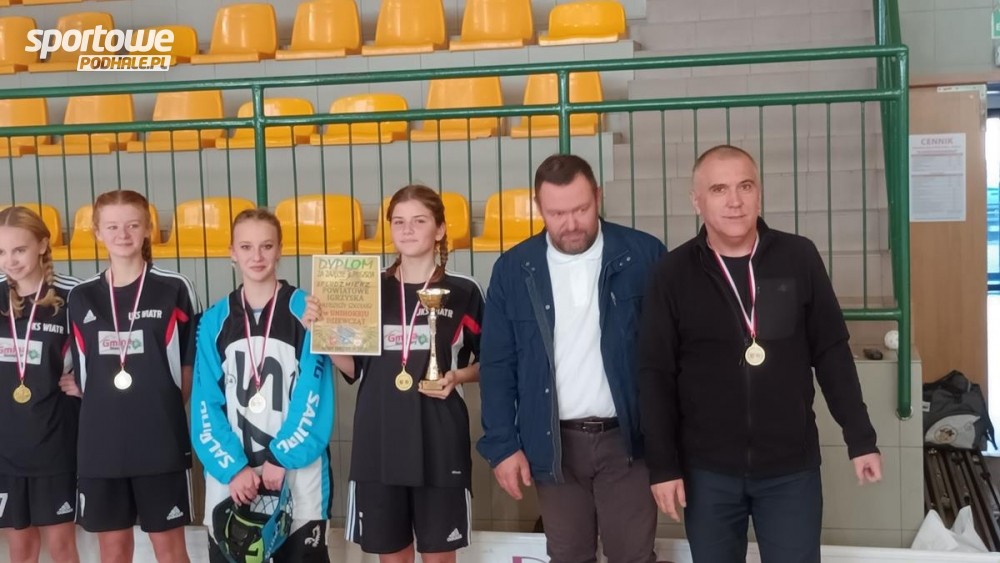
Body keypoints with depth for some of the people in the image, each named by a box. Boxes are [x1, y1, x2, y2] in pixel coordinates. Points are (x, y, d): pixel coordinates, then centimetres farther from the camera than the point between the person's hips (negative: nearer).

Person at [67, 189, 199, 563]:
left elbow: (190, 368, 2)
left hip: (161, 441, -3)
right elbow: (83, 376, 12)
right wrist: (109, 406, 2)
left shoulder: (175, 290, -3)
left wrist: (160, 407, 0)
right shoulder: (81, 298, 7)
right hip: (100, 443, 3)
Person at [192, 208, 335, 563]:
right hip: (229, 474, 2)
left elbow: (315, 396, -7)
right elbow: (205, 404, 0)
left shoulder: (305, 311, -3)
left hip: (297, 471, -2)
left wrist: (281, 458, -13)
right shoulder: (214, 321, 5)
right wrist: (232, 466, -12)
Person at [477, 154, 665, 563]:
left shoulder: (644, 255, -5)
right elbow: (498, 365, 3)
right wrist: (503, 445, -2)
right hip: (554, 444, 2)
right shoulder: (513, 269, -1)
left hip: (626, 438, -1)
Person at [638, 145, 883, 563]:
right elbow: (656, 374, -3)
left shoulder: (799, 258, -3)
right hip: (707, 472, 0)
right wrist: (663, 465, -5)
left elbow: (832, 352, 3)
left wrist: (860, 439, 3)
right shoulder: (673, 273, -5)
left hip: (792, 468, 0)